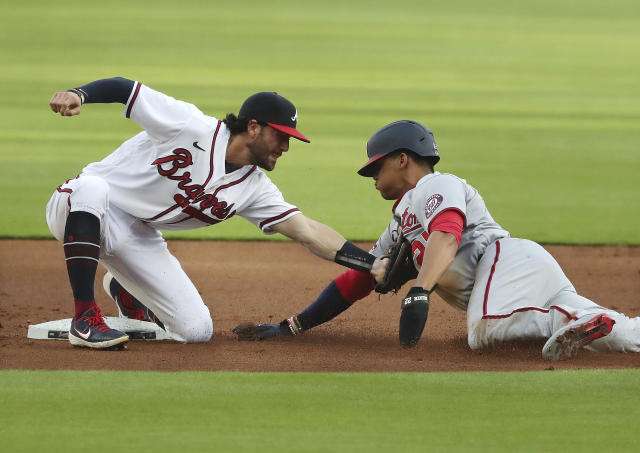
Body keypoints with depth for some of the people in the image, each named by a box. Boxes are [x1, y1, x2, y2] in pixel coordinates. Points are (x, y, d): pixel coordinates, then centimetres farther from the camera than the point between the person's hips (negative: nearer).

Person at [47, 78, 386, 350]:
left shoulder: (255, 188, -1)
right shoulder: (189, 125, -18)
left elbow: (308, 232, -4)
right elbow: (124, 89, -19)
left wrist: (374, 266, -13)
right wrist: (77, 94, -39)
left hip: (137, 240, 6)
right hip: (76, 211, -6)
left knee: (197, 330, -6)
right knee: (92, 186, -43)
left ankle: (125, 292, 26)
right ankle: (85, 318, -36)